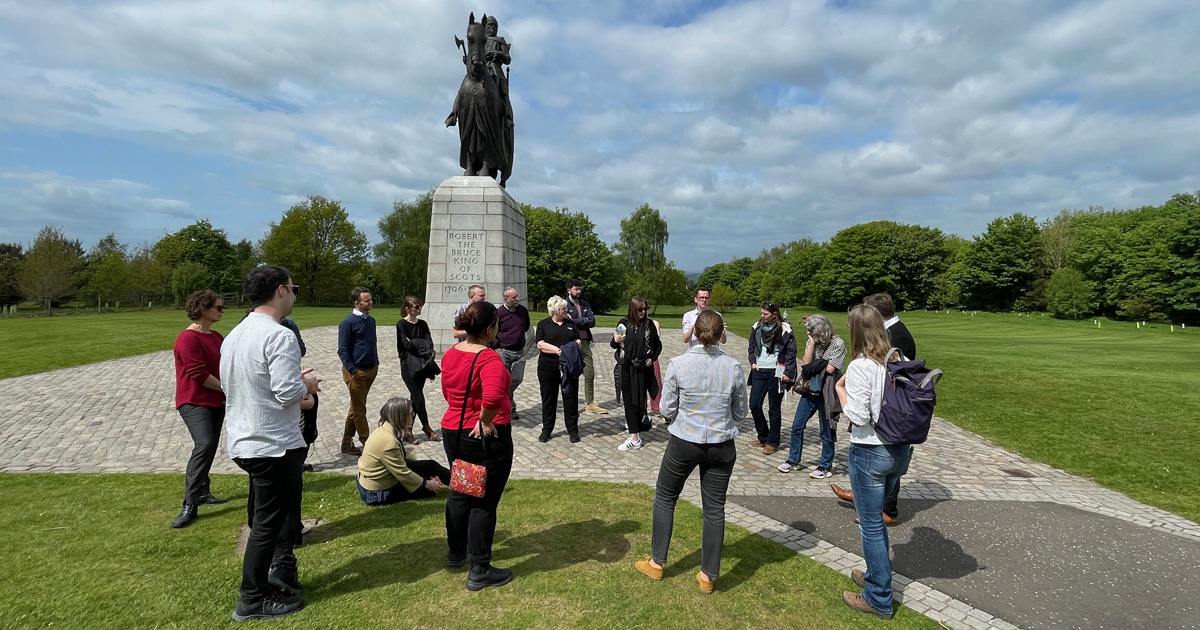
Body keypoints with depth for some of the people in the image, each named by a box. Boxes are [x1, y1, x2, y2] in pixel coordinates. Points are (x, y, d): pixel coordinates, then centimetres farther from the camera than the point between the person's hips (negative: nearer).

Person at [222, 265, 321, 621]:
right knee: (269, 521, 5)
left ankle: (282, 570, 31)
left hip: (244, 441, 9)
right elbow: (287, 393, -27)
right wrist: (306, 385, -5)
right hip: (273, 445, -9)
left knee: (281, 505, 24)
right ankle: (252, 601, 19)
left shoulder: (234, 335, 9)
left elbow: (228, 385, 17)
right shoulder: (279, 336, -21)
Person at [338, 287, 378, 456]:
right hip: (356, 372, -7)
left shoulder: (371, 320, 9)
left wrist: (376, 364, 15)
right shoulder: (348, 322, -12)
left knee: (356, 408, 15)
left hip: (371, 370, 8)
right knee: (359, 410, 1)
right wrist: (352, 371, -19)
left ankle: (347, 443, 25)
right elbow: (342, 350, -14)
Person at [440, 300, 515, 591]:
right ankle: (480, 572, 15)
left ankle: (455, 553, 41)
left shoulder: (451, 353, 2)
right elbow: (493, 397, -40)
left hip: (453, 432, 8)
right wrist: (485, 421, -24)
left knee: (459, 493, 23)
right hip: (487, 437, -8)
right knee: (484, 502, 4)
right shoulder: (489, 358, -23)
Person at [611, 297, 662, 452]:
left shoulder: (648, 324, -1)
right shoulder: (624, 323, -2)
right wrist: (615, 341, -15)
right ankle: (635, 436, 6)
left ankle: (635, 436, 13)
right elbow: (613, 344, 6)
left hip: (642, 368, 0)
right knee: (629, 401, 1)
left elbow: (658, 344, 11)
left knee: (639, 400, 6)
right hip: (626, 368, 0)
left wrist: (652, 358, -1)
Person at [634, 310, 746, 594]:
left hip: (684, 443, -1)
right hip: (722, 445, 2)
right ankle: (708, 575, 23)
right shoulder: (734, 367, -8)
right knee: (714, 508, 13)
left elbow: (668, 409, -9)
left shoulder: (678, 364, -14)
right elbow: (740, 413, 1)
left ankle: (656, 563, 28)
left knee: (665, 498, 18)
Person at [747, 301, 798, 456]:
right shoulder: (757, 327, 6)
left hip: (775, 372, -5)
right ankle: (763, 437, 26)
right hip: (759, 371, 5)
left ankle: (772, 442, 17)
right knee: (754, 405, 6)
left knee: (774, 408, 5)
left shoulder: (784, 329, -8)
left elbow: (791, 352, -6)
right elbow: (751, 346, 17)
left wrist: (788, 373, -11)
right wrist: (752, 362, 3)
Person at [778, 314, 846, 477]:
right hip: (809, 391, 6)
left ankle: (825, 466, 22)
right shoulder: (810, 342, 5)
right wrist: (812, 343, -10)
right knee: (797, 426, 10)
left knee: (826, 431, 7)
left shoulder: (838, 344, -11)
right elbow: (805, 364, -7)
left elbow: (830, 369, -18)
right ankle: (793, 459, 27)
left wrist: (813, 365, -5)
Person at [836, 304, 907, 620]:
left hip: (869, 452, -7)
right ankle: (876, 575, 41)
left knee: (871, 525, 8)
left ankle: (879, 599, 21)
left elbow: (858, 417, -21)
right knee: (875, 519, 25)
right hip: (898, 450, 7)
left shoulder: (860, 367, -20)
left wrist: (840, 389, -7)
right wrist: (904, 452, 17)